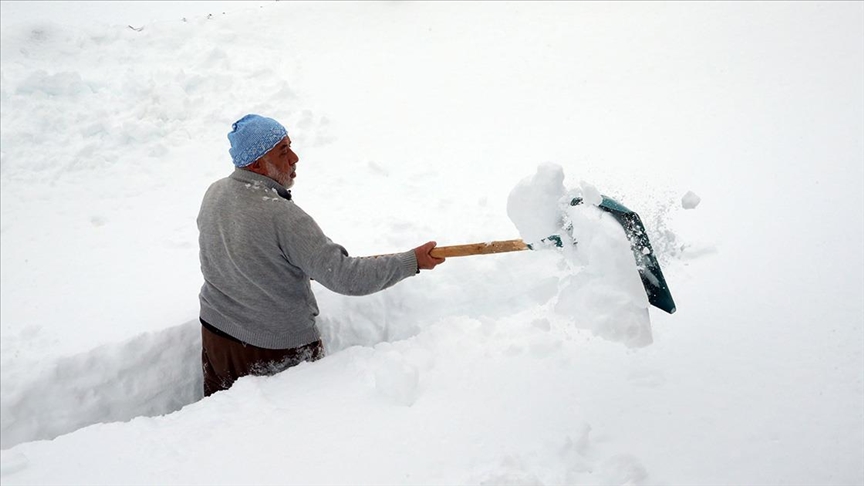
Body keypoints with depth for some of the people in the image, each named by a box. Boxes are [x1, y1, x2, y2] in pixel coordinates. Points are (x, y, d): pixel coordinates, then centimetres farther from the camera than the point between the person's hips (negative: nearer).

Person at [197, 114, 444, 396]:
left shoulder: (214, 193, -4)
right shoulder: (282, 217, -29)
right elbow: (345, 278, -31)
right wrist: (413, 261, -25)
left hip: (214, 331, 7)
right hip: (277, 347, -7)